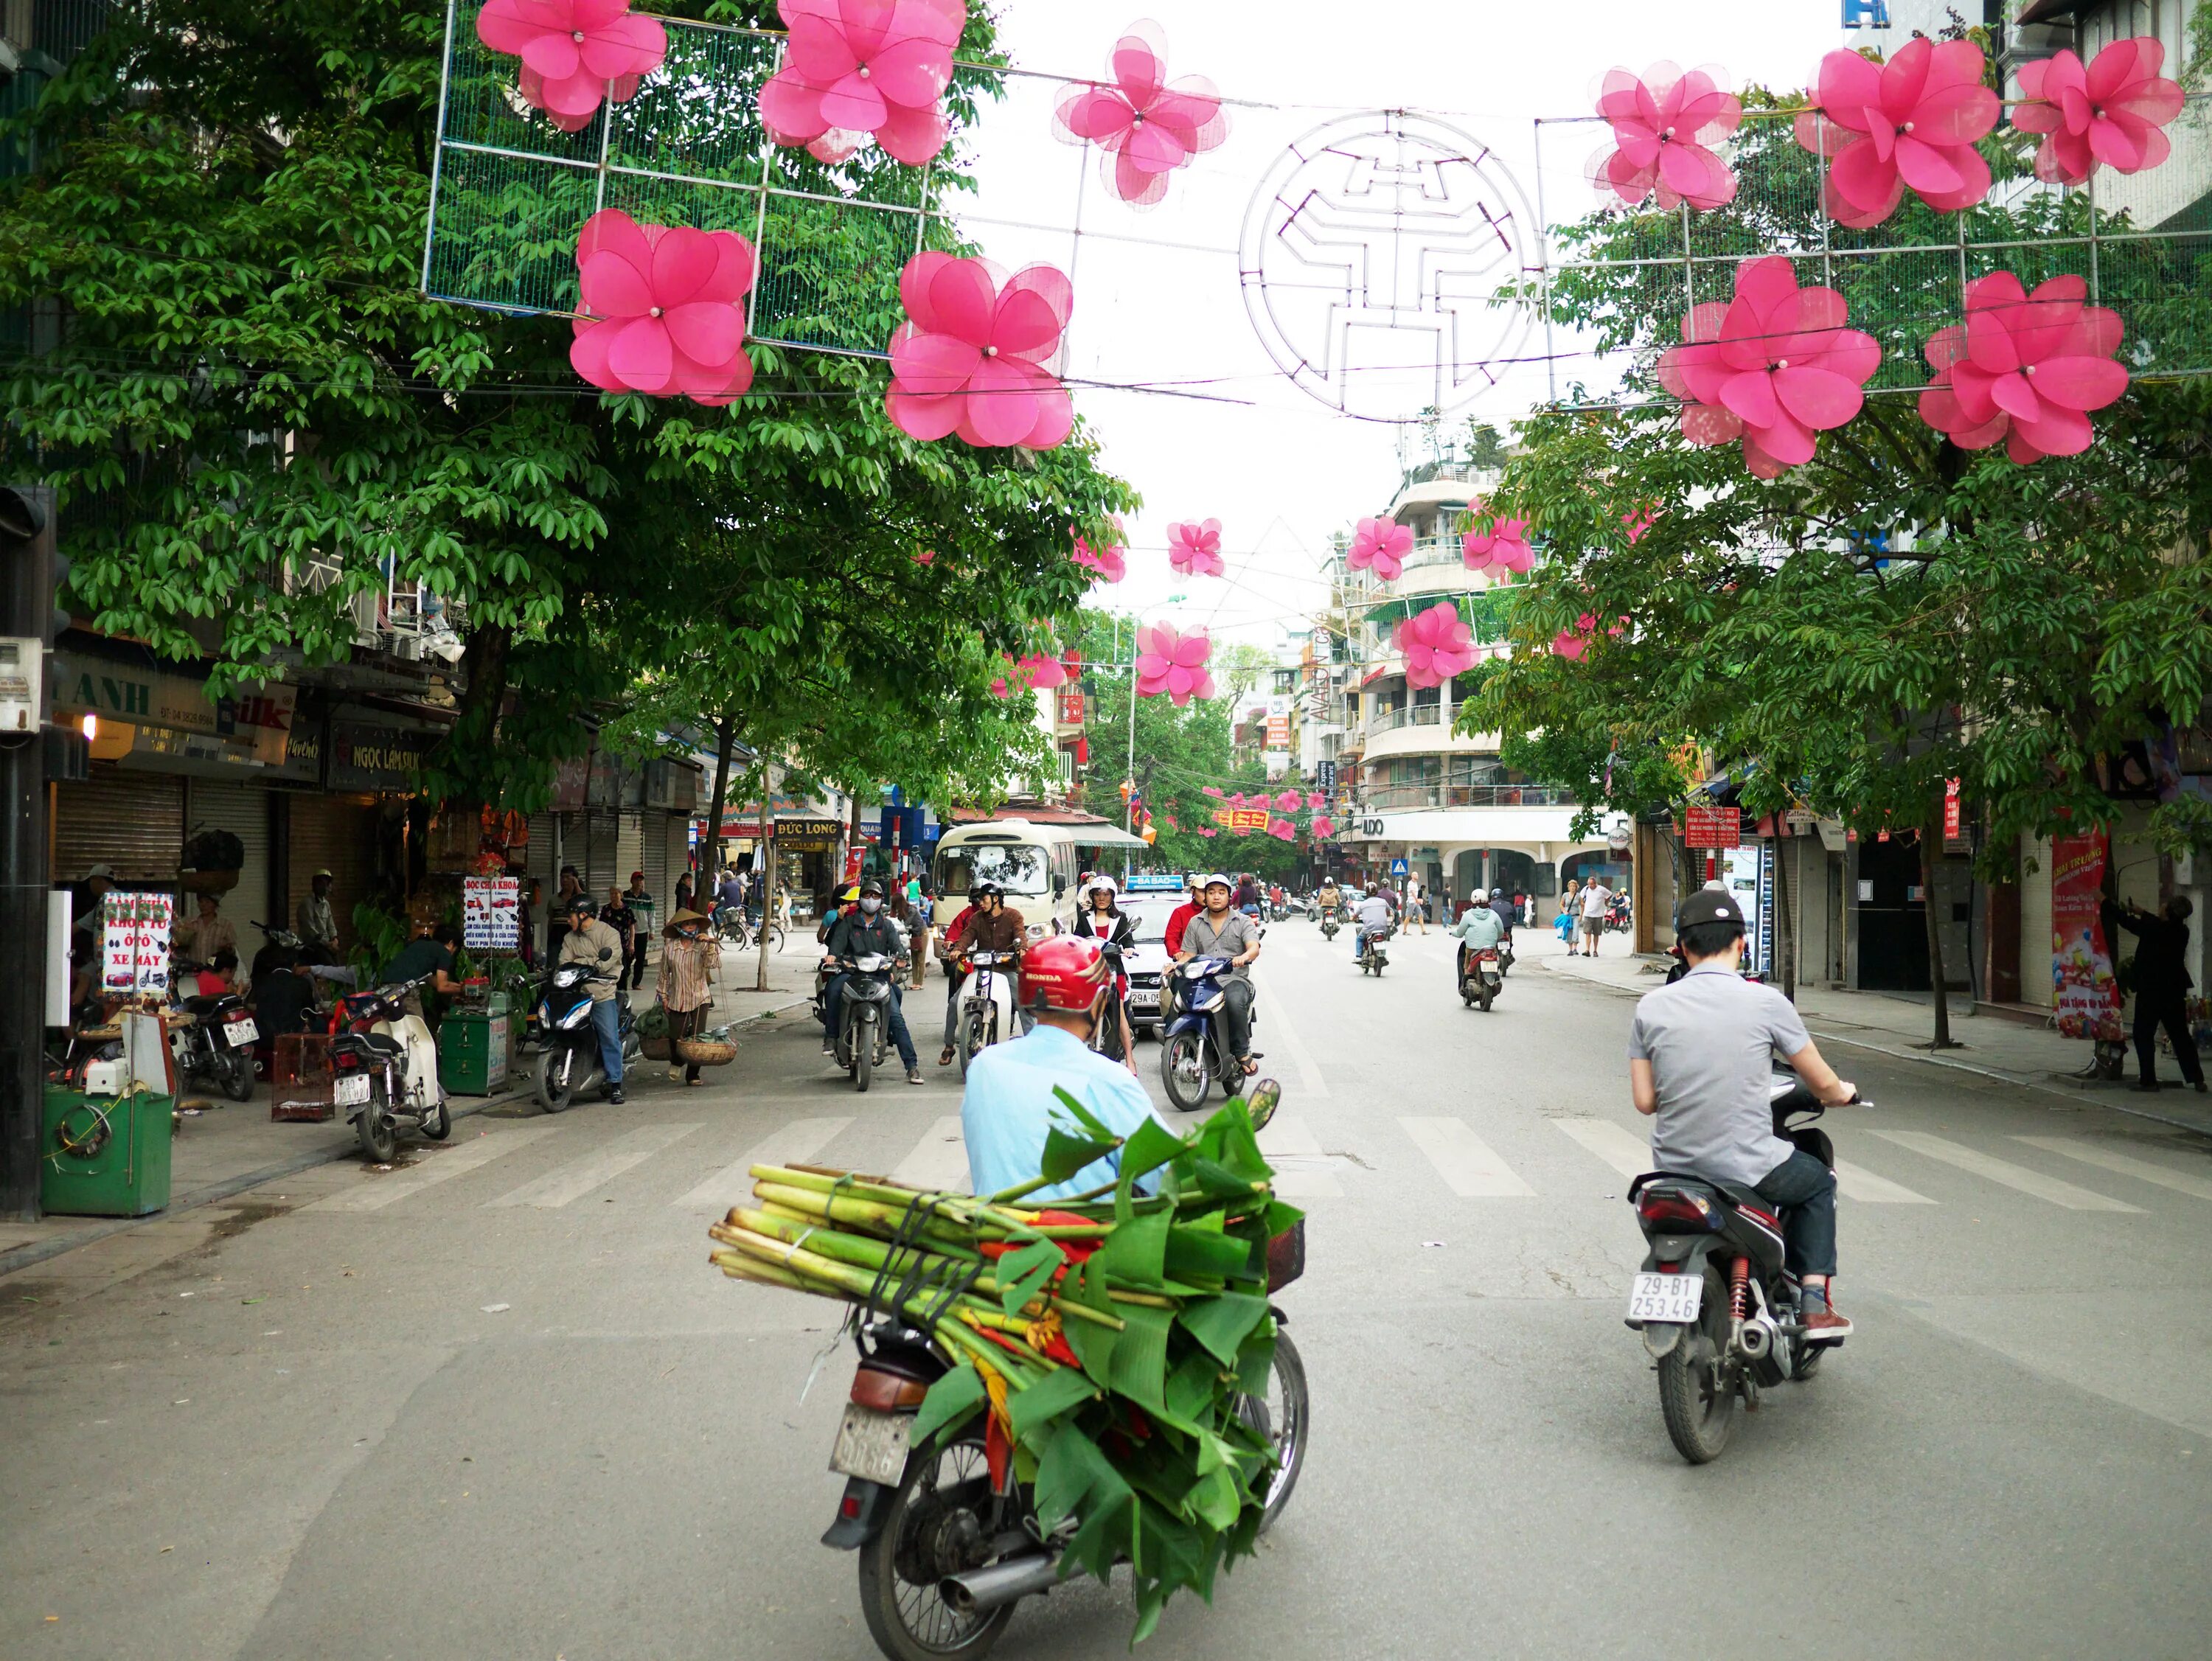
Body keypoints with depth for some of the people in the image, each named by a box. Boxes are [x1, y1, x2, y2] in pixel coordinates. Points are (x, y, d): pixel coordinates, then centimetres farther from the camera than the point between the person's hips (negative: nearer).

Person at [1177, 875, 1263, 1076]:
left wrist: (1244, 957, -31)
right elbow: (1189, 955, 13)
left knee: (1234, 1001, -37)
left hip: (1235, 979, -2)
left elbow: (1254, 947, -7)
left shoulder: (1243, 922, 10)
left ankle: (1243, 1053, -25)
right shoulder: (1196, 923, 19)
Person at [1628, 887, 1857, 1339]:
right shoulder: (1766, 1002, -8)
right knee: (1818, 1182, 28)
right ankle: (1813, 1305, 21)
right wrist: (1843, 1095, 26)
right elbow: (1823, 1084, 2)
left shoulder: (1651, 1007, -2)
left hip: (1674, 1167, 3)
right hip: (1746, 1165, -3)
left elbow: (1645, 1101, 0)